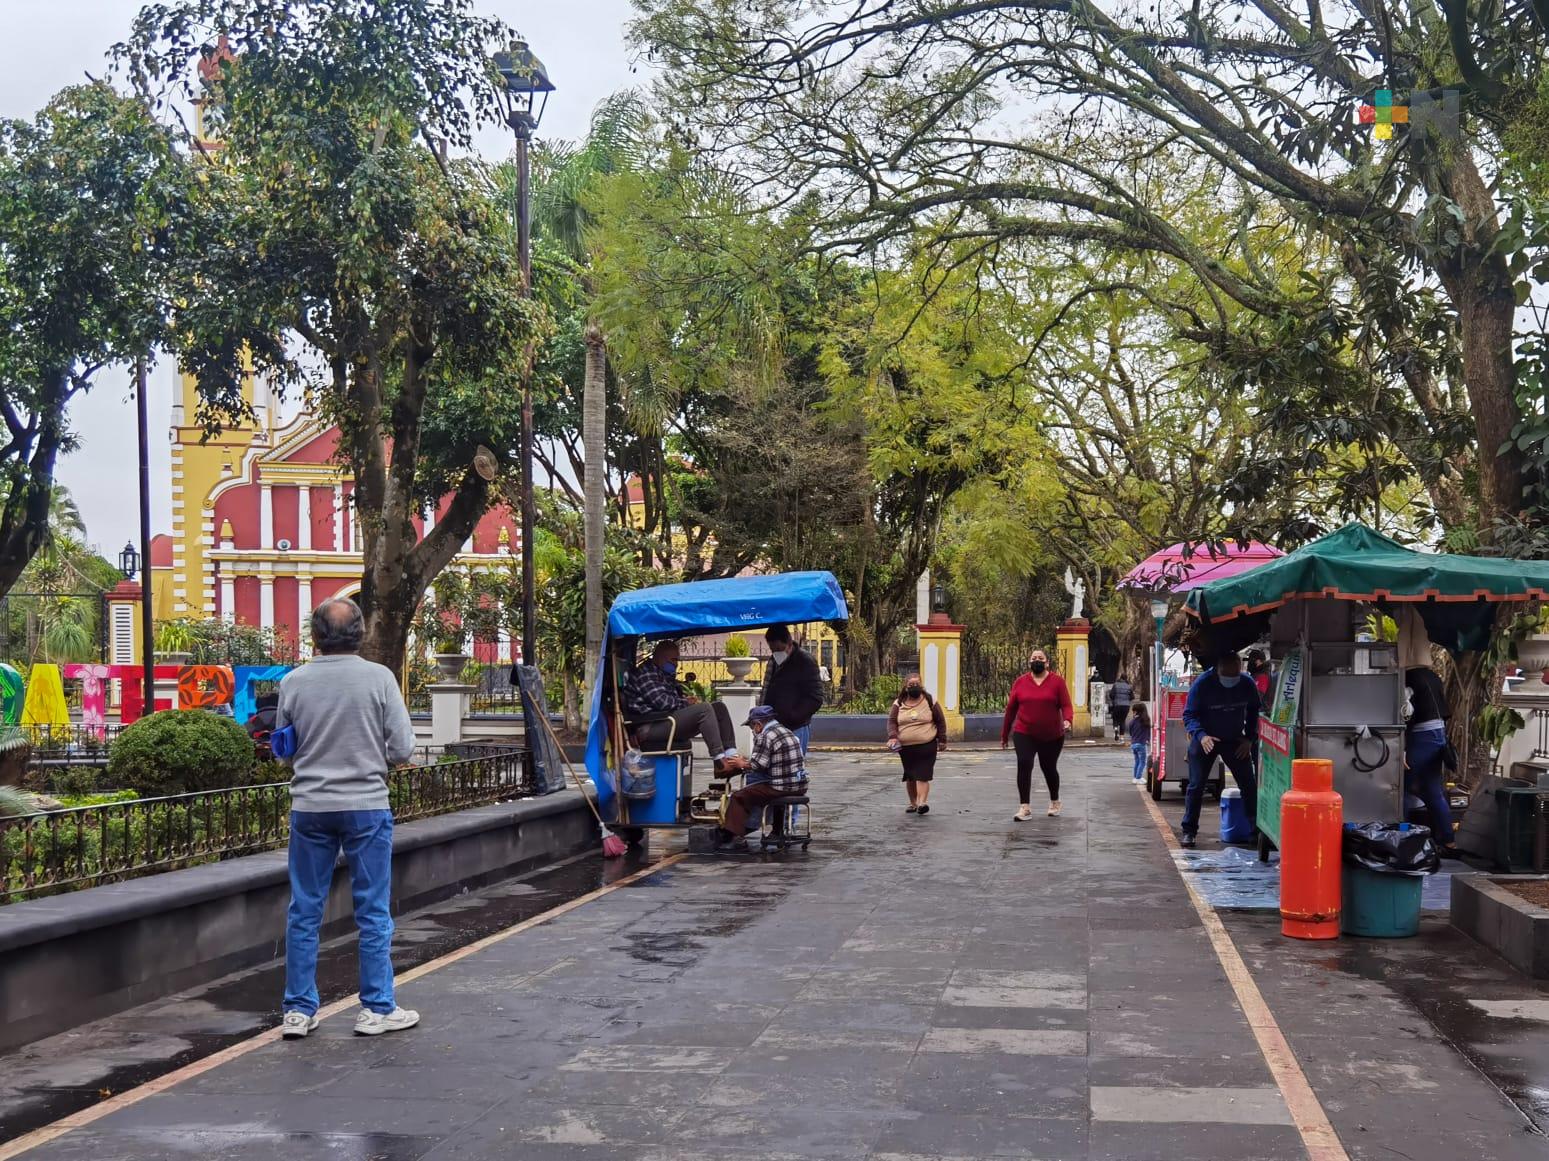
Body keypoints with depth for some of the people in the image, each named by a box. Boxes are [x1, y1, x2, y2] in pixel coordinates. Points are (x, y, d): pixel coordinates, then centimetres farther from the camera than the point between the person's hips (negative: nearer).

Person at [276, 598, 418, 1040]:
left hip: (309, 806, 2)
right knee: (373, 913, 7)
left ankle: (298, 1011, 17)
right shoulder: (379, 678, -9)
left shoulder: (294, 682, -3)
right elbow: (402, 748, -8)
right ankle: (376, 1008, 12)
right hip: (366, 805, -2)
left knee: (304, 913, 11)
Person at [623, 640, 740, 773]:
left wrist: (689, 700, 2)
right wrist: (686, 702, -5)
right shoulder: (645, 672, -8)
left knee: (720, 707, 2)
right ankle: (720, 761, -31)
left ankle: (731, 756, -12)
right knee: (704, 708, -27)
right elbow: (661, 701, -18)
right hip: (651, 726, -10)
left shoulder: (666, 675, 24)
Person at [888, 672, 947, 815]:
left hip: (927, 747, -3)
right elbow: (891, 721, 0)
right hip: (905, 747, 3)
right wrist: (892, 736, -17)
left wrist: (942, 739, 5)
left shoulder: (930, 701, 3)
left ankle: (922, 802, -21)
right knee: (910, 776, 9)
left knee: (922, 775, -14)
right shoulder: (899, 704, 6)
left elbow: (940, 721, 8)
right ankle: (913, 803, 20)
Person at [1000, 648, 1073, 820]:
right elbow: (1010, 709, 7)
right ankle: (1025, 808, -16)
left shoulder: (1057, 681, -4)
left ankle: (1055, 802, 39)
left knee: (1049, 768, 13)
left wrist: (1067, 720, -30)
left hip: (1052, 736, 0)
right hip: (1024, 734, 0)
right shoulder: (1020, 682, 1)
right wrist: (1004, 734, 10)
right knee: (1024, 765, -17)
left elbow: (1066, 705, -9)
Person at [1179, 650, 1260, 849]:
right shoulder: (1202, 683, -21)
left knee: (1249, 785, 2)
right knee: (1196, 786, -5)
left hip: (1234, 741, 3)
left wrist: (1250, 738, -4)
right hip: (1205, 740, -3)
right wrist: (1201, 735, -34)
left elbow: (1254, 712, 7)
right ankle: (1188, 831, 2)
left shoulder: (1247, 685, -10)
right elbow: (1189, 715, -17)